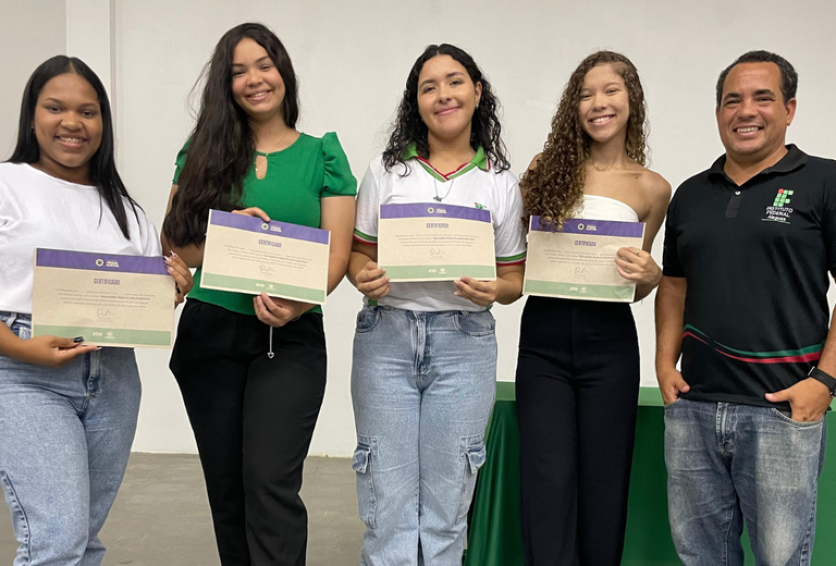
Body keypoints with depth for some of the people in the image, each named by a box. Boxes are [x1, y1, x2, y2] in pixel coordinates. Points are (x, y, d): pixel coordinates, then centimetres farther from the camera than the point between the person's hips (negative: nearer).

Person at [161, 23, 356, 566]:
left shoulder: (323, 154, 4)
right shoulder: (203, 155, 9)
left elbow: (338, 252, -2)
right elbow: (176, 247, 5)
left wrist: (297, 302, -20)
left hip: (291, 338, -2)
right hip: (208, 332, 3)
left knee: (270, 482, -12)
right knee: (226, 487, 10)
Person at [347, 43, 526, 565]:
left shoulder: (501, 183, 7)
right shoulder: (387, 170, 7)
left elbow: (515, 279, 9)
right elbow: (357, 252, 9)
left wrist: (493, 291, -13)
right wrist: (365, 279, -12)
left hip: (464, 342, 0)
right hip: (386, 337, 0)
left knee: (446, 506, 6)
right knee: (388, 502, 1)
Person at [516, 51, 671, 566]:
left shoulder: (653, 189, 5)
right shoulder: (548, 168, 5)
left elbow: (635, 288, 12)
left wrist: (650, 276, -9)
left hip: (609, 343, 0)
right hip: (544, 336, 0)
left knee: (603, 484, 8)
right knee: (548, 484, -2)